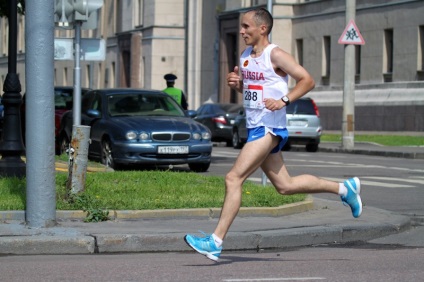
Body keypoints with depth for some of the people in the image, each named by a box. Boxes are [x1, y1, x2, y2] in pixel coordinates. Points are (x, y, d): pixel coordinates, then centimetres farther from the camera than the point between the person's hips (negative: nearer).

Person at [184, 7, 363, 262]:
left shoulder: (275, 55, -11)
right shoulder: (245, 56, 13)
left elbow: (308, 80, -12)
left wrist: (284, 101, -24)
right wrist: (236, 83, 4)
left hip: (269, 129, -9)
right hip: (255, 127, 9)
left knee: (234, 178, -16)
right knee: (285, 186, 15)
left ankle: (216, 241, -15)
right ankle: (344, 188, 29)